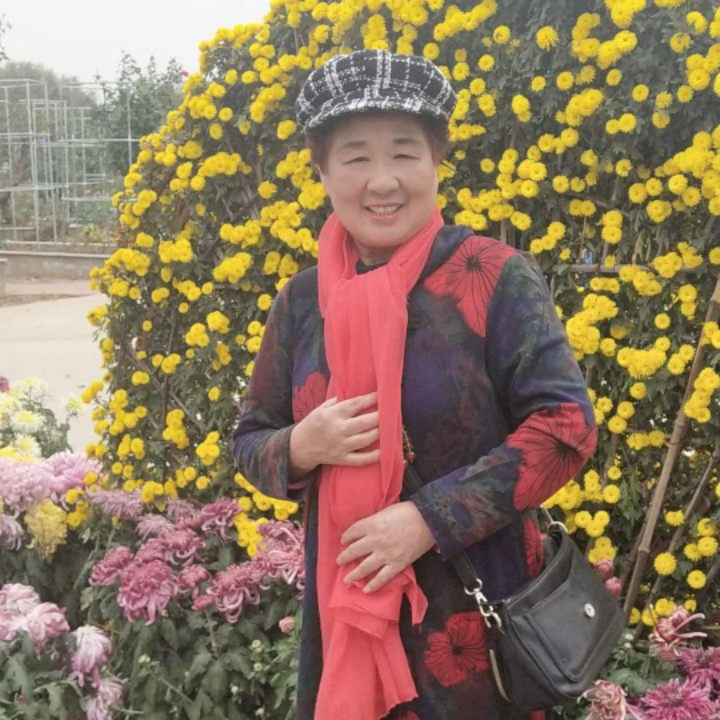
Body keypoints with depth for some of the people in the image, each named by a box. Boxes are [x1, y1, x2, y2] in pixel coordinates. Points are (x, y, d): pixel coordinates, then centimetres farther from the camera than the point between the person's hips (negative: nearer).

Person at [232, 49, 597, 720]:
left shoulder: (496, 278, -10)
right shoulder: (301, 300, 1)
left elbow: (566, 425, -15)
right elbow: (249, 441, 9)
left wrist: (430, 519, -21)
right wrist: (301, 449, -14)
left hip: (479, 608, -3)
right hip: (344, 604, 4)